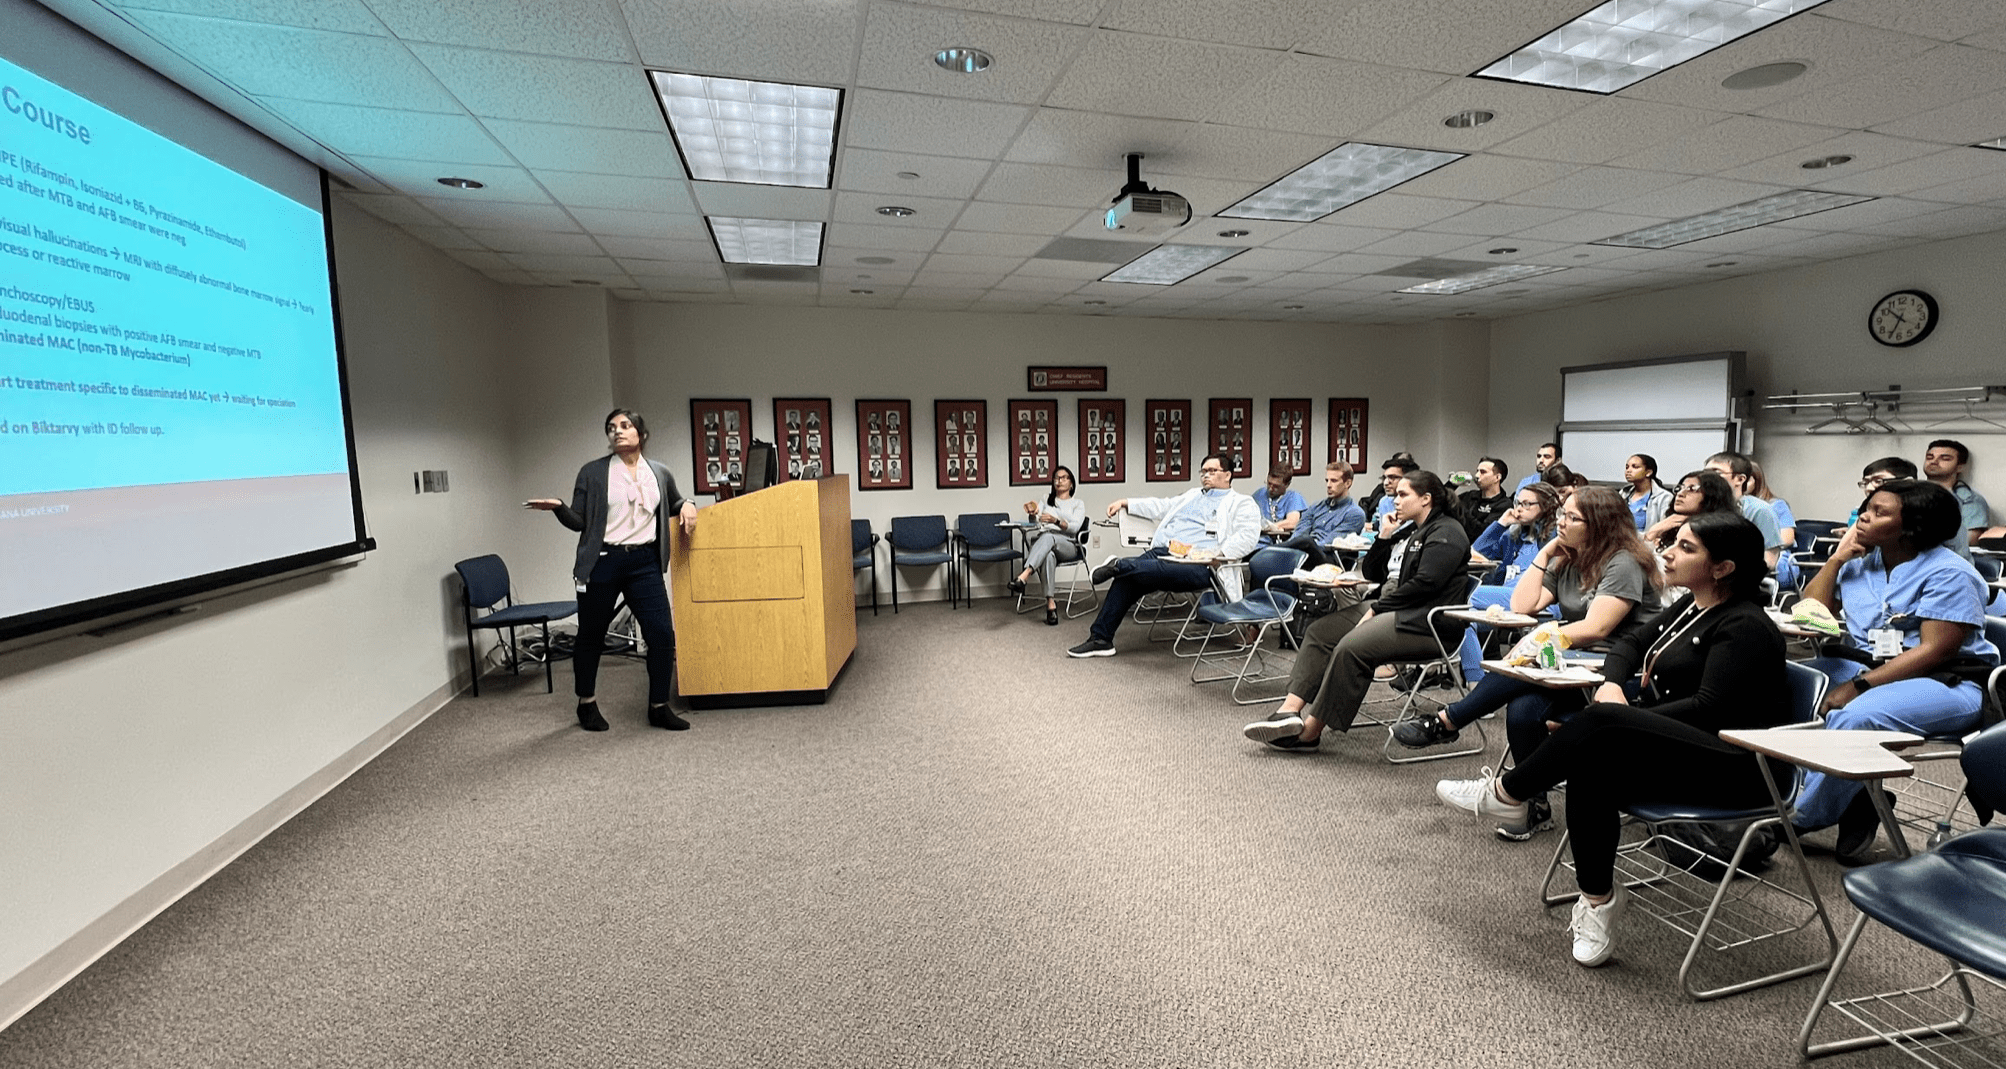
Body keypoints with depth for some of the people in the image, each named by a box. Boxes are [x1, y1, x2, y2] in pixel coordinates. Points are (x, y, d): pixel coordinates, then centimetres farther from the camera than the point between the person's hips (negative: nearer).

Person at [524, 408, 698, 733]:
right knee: (591, 636, 10)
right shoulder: (592, 473, 2)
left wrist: (688, 505, 4)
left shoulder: (660, 473, 8)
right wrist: (558, 508, -18)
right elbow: (579, 522, 1)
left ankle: (659, 707, 9)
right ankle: (587, 704, 30)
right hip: (602, 562, -1)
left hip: (644, 562, 2)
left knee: (661, 633, -5)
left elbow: (674, 505, 26)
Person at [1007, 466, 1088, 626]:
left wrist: (1056, 521, -23)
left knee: (1048, 537, -39)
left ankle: (1023, 576, -54)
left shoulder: (1078, 503, 17)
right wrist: (1033, 514, -12)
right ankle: (1051, 602, -43)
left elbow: (1075, 527, -3)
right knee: (1048, 555, -39)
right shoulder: (1046, 499, 26)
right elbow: (1034, 523, 13)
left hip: (1068, 547, -2)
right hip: (1045, 544, 2)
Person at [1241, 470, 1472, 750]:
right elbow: (1370, 572, 21)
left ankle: (1311, 729, -22)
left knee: (1351, 648, -30)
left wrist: (1377, 609, -15)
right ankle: (1291, 709, -16)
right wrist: (1384, 537, 7)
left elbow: (1425, 584, -18)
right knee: (1319, 631, -4)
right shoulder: (1408, 530, 22)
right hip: (1388, 608, 10)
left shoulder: (1446, 533, -6)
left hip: (1422, 622, -10)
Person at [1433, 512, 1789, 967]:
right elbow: (1630, 643, 18)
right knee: (1592, 767, -23)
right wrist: (1613, 684, -5)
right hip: (1674, 747, 8)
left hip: (1739, 768, -7)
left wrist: (1617, 720, -22)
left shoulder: (1745, 627, -12)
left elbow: (1708, 707, -21)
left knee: (1600, 724, -32)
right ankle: (1599, 900, -15)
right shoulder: (1689, 607, 14)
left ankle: (1505, 793, -16)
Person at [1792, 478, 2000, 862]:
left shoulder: (1948, 573, -10)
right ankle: (1853, 801, -13)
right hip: (1867, 669, 7)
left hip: (1947, 684, -7)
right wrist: (1836, 557, 2)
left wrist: (1858, 685, -25)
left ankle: (1805, 817, -19)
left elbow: (1934, 650, -18)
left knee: (1858, 715, -36)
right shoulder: (1860, 561, 9)